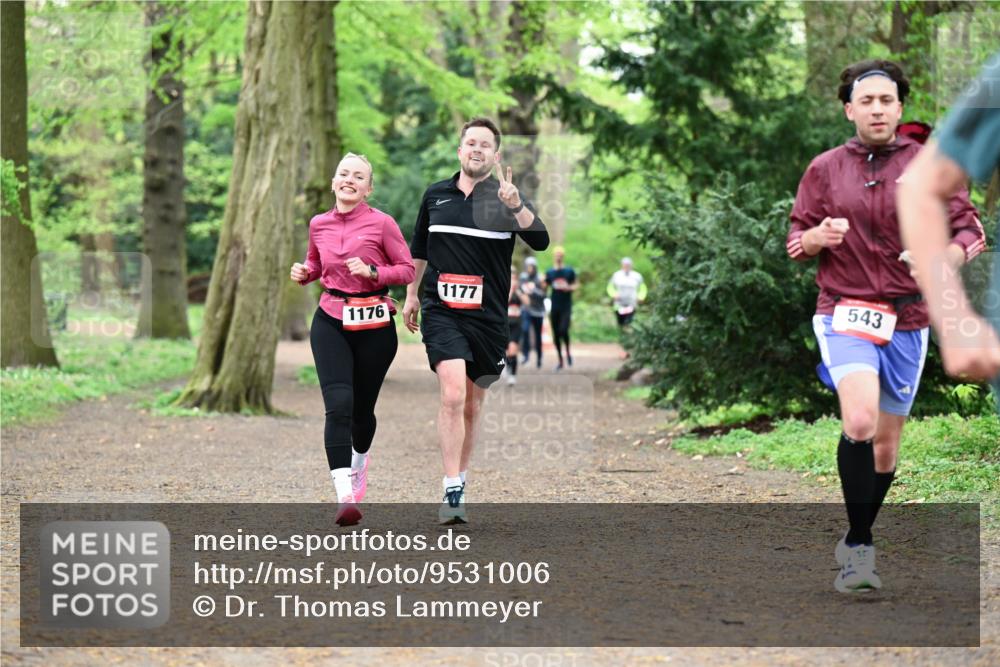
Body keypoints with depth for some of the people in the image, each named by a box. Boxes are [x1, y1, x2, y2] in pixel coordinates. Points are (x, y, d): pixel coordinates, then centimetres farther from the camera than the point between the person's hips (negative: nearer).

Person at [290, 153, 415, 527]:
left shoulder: (381, 223, -6)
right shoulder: (319, 225, 5)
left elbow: (408, 270, -2)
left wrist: (372, 272, -18)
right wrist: (303, 273, 1)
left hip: (374, 325, -1)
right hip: (330, 321, 1)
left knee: (362, 407, 10)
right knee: (338, 405, -16)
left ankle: (360, 458, 46)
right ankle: (345, 497, -20)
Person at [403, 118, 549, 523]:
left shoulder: (505, 198, 0)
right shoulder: (435, 195, 7)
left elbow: (540, 241, -17)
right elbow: (419, 249, 22)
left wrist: (516, 206, -33)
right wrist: (411, 295, 24)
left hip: (488, 315, 1)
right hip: (441, 311, -1)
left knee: (473, 404, 11)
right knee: (453, 395, -18)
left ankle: (461, 479, 28)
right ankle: (452, 493, -18)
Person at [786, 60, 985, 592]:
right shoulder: (824, 169, 5)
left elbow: (969, 230, 3)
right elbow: (795, 241, 11)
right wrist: (817, 237, -13)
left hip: (907, 320, 2)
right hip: (844, 314, -2)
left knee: (886, 441, 10)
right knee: (860, 420, -25)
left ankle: (855, 543, 31)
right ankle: (861, 547, -15)